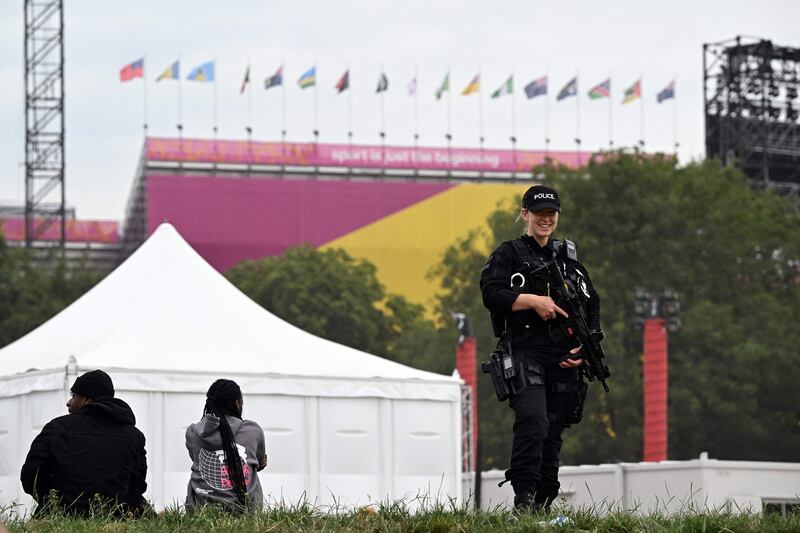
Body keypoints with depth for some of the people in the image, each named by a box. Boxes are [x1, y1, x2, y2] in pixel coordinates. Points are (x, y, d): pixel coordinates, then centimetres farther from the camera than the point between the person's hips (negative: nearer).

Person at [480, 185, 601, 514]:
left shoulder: (569, 259, 21)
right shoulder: (509, 255, 6)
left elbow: (592, 307, 22)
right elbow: (491, 293, -8)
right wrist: (534, 301, -17)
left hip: (565, 359, 5)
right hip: (525, 349, -5)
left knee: (553, 433, 6)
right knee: (533, 421, -25)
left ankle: (543, 505, 12)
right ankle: (523, 499, -24)